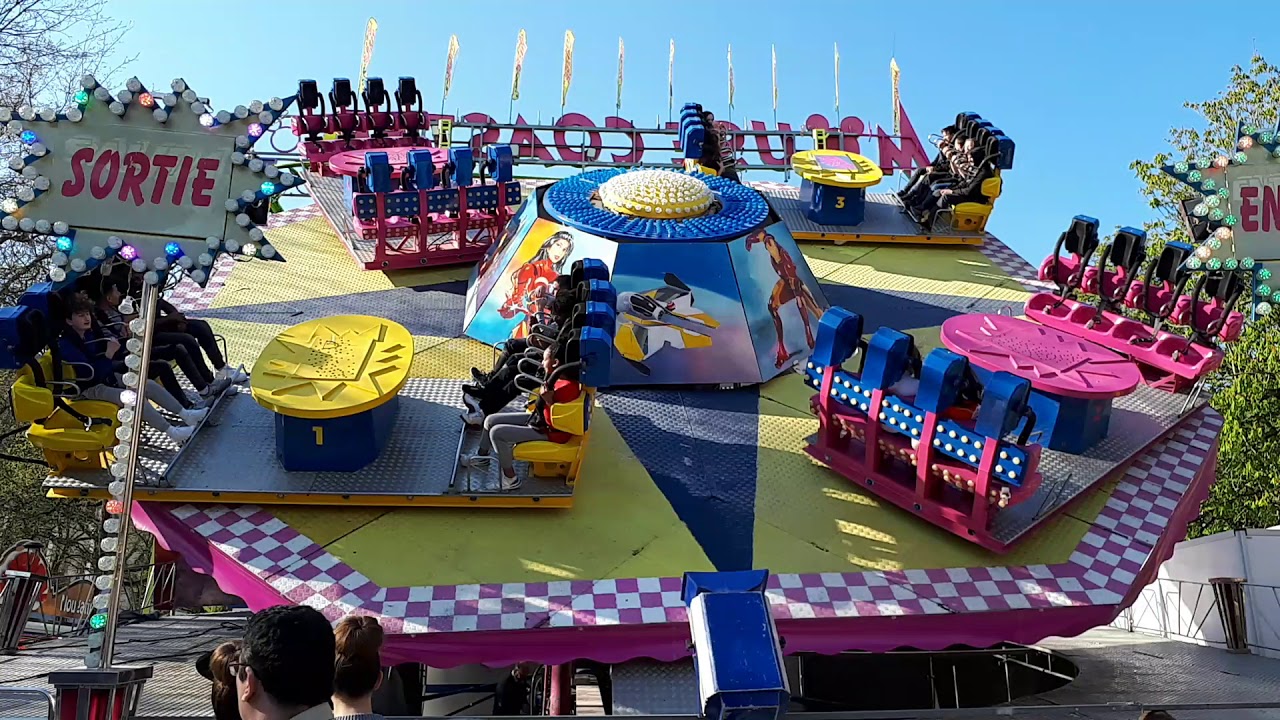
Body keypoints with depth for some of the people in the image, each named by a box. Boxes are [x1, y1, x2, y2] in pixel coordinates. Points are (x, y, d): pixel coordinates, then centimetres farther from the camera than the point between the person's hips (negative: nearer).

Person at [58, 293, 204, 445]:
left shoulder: (91, 332, 4)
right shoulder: (66, 345, -19)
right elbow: (90, 373, -27)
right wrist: (108, 354, -33)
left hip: (107, 377, 9)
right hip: (90, 388, -9)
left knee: (150, 385, 0)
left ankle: (186, 415, 2)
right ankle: (173, 433, -26)